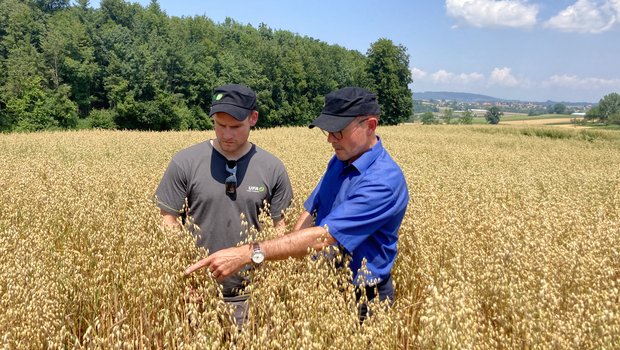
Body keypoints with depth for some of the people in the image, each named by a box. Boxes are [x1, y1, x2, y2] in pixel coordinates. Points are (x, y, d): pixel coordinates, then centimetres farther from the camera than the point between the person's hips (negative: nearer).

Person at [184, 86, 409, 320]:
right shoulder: (340, 160, 1)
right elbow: (311, 212, 6)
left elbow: (323, 237, -33)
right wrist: (287, 261, -9)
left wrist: (249, 254, -36)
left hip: (363, 298, -7)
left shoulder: (385, 180, -26)